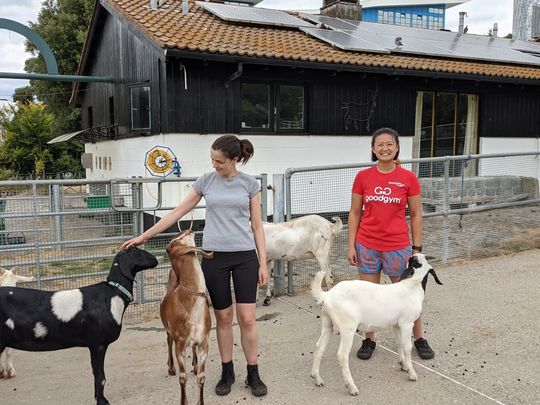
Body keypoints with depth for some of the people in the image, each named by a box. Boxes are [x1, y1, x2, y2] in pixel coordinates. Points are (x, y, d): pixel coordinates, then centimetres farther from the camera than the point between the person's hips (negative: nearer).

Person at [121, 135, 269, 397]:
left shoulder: (250, 184, 1)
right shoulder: (206, 181, 3)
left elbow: (257, 226, 4)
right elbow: (177, 212, 7)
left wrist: (263, 263, -1)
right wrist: (144, 236, 6)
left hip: (245, 257, -1)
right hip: (214, 257, 1)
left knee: (247, 318, -1)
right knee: (223, 317, 9)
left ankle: (253, 374, 16)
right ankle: (227, 372, 25)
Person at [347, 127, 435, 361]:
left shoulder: (408, 178, -5)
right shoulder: (363, 177, -1)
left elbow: (416, 215, 1)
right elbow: (355, 213, 3)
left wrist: (417, 248, -1)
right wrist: (351, 245, 0)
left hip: (398, 246, -1)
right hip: (367, 246, 1)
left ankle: (419, 339, 31)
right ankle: (368, 340, 27)